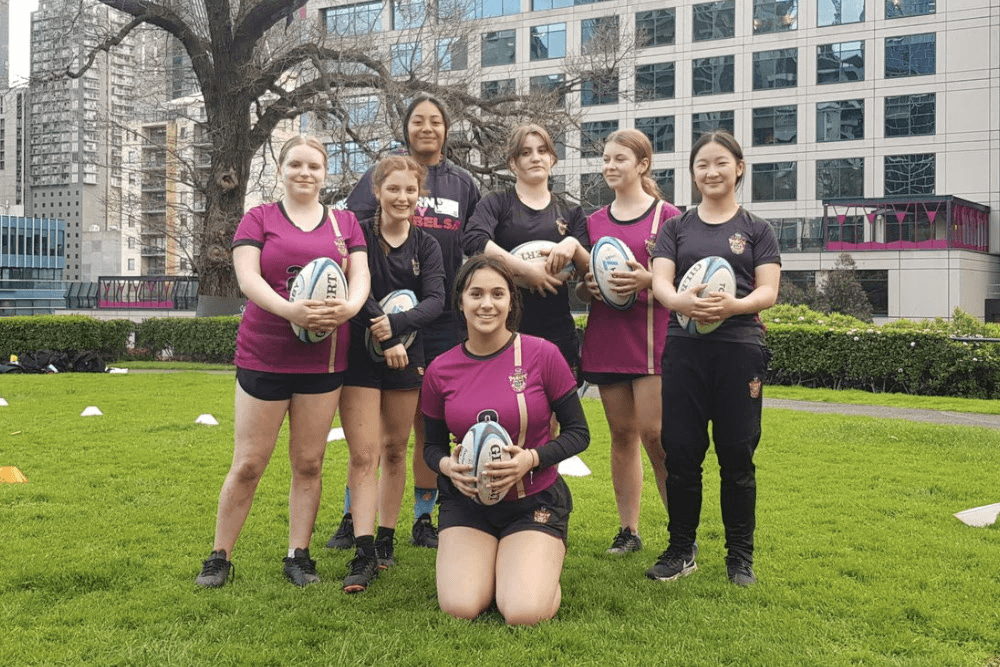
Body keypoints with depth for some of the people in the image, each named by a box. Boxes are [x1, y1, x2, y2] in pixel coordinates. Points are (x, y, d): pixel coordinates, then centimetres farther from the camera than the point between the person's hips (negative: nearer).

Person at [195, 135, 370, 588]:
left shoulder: (345, 223, 12)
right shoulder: (258, 219, 5)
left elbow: (361, 276, 3)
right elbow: (247, 277, -8)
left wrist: (349, 307, -20)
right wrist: (289, 309, -25)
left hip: (323, 360, 2)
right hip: (263, 357, -2)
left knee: (309, 462, 8)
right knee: (248, 464, 1)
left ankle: (298, 556, 19)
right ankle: (220, 557, 15)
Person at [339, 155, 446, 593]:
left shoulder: (426, 246, 5)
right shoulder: (358, 236, -2)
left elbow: (435, 300, -8)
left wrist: (397, 324, -23)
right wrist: (385, 341, -19)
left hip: (406, 357, 3)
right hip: (360, 355, -3)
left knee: (394, 449, 9)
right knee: (363, 452, -8)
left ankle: (386, 540, 22)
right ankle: (364, 555, -8)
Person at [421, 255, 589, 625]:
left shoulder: (542, 354, -11)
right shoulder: (440, 370, -3)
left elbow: (578, 433, -5)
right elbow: (433, 445, 9)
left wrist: (532, 458, -22)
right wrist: (446, 464, -14)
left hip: (534, 502, -2)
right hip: (467, 502, 2)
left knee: (525, 613, -20)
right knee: (459, 608, -16)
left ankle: (541, 562, 16)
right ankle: (488, 560, 18)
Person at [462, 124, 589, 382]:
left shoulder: (571, 213, 16)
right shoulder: (497, 203, 7)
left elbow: (590, 271, 10)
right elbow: (473, 241, -13)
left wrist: (573, 245, -10)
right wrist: (525, 269, -19)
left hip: (557, 332, 3)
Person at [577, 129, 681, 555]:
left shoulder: (667, 216, 1)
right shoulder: (594, 222, 13)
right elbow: (581, 290, 19)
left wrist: (649, 280, -17)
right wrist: (589, 287, -4)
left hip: (652, 339, -4)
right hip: (606, 339, 4)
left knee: (655, 433, -9)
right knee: (622, 434, 8)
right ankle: (628, 530, 16)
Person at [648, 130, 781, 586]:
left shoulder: (756, 230, 10)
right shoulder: (676, 228, 13)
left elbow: (768, 292, 1)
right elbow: (660, 281, 1)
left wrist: (735, 305, -21)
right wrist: (681, 301, -23)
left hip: (739, 347, -1)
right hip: (684, 347, 1)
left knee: (737, 455, 2)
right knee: (681, 453, 2)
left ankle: (740, 555, 15)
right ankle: (681, 549, 17)